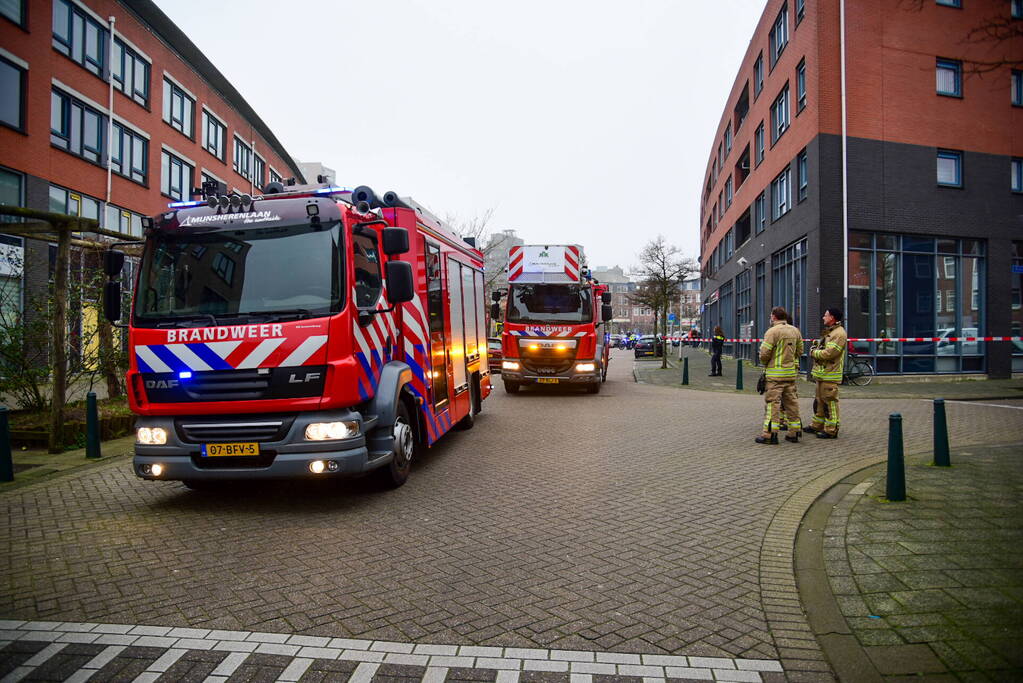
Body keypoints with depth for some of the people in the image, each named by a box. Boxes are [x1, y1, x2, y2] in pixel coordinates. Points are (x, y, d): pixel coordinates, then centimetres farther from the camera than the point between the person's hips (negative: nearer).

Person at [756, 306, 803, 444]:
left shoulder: (772, 331, -13)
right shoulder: (795, 331, 10)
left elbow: (764, 354, -15)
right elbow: (800, 351, 15)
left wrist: (764, 361, 5)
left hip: (775, 373, -7)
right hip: (791, 372, 7)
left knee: (772, 402, -4)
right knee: (791, 401, 12)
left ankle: (770, 434, -6)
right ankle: (794, 432, 17)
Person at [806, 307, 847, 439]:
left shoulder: (839, 333, -15)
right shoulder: (828, 332, 19)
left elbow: (829, 353, -22)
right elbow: (821, 347, 24)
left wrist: (814, 352, -7)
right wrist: (815, 347, 2)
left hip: (830, 375, -10)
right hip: (822, 373, 10)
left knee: (830, 402, -6)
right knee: (819, 401, 17)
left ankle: (831, 430, -1)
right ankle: (817, 425, 28)